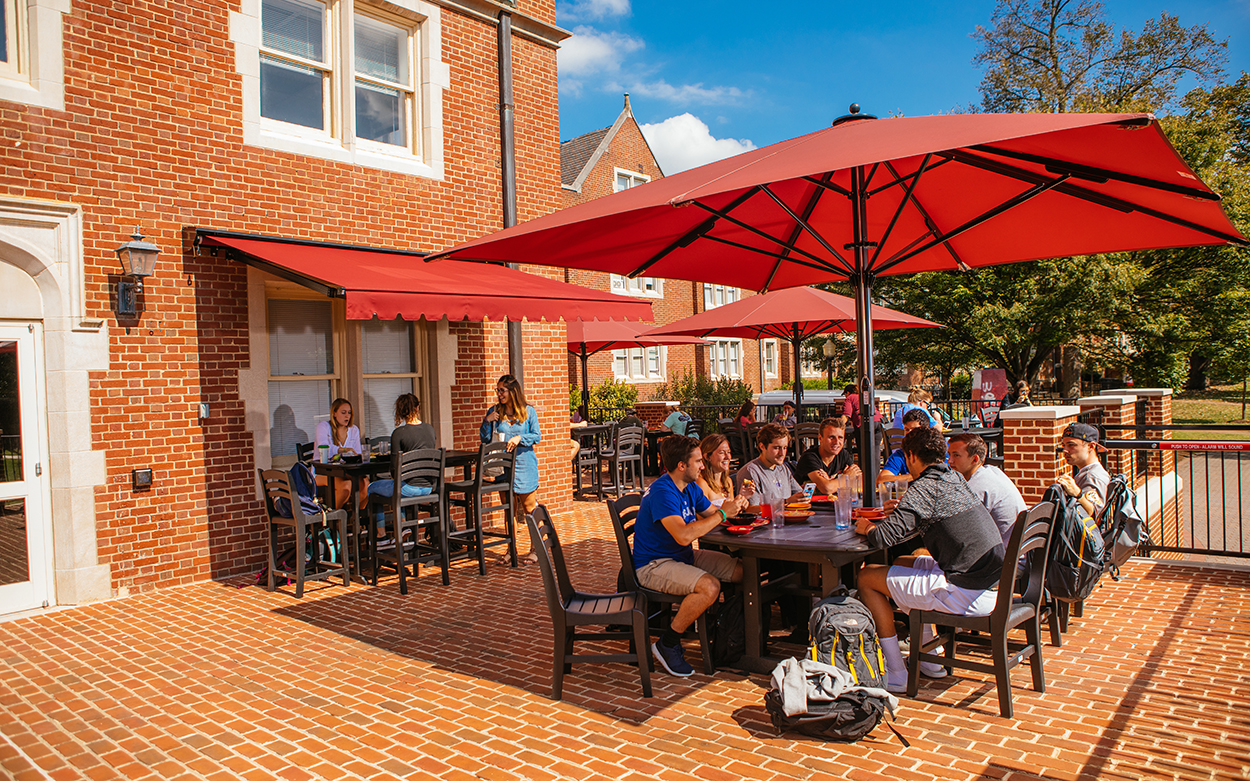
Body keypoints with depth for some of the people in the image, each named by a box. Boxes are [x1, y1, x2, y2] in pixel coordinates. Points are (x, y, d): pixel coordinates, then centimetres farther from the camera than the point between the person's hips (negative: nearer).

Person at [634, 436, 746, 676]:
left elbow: (711, 513, 15)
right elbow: (683, 536, -34)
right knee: (710, 586, -31)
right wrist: (722, 514, -26)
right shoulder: (662, 492, -24)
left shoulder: (690, 488, 6)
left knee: (743, 570, -1)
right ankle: (667, 644, -13)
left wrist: (734, 506, -7)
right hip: (653, 566, -9)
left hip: (684, 557, 9)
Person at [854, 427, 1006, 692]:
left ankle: (895, 674, 6)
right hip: (993, 586, 9)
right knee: (903, 563, 28)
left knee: (867, 578, -1)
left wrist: (868, 528, 0)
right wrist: (904, 510, 31)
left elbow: (885, 537, -21)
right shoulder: (956, 479, 11)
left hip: (966, 595, -9)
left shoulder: (924, 488, -15)